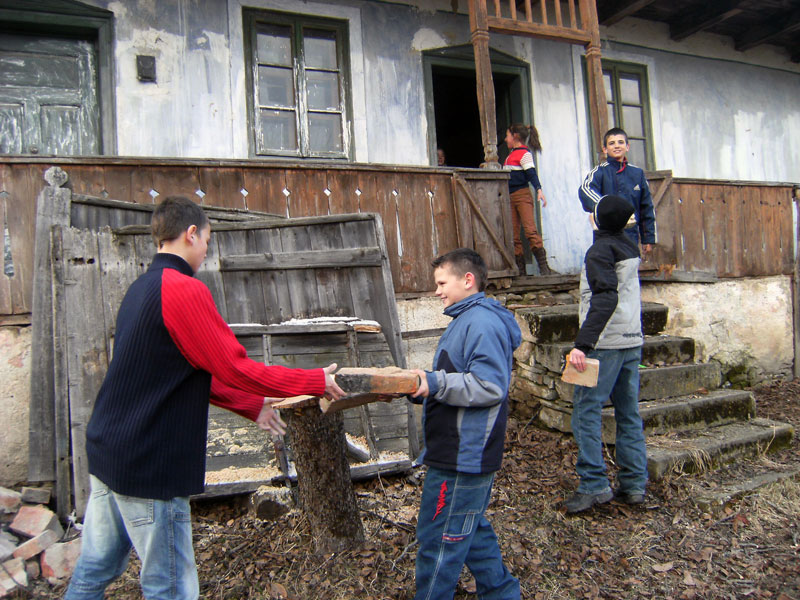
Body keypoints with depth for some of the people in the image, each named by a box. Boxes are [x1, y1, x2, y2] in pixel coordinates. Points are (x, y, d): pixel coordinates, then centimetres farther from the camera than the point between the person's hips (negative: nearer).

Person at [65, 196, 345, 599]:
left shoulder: (140, 289, 12)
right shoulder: (184, 290, -18)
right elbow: (237, 369, -18)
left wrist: (252, 406, 17)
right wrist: (319, 381, -8)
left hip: (107, 451, 10)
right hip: (149, 466, -9)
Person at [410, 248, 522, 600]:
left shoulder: (482, 323, -19)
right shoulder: (466, 320, 15)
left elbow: (489, 386, -26)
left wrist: (435, 384, -29)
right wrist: (418, 386, 11)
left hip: (463, 455, -11)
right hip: (464, 452, 11)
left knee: (439, 540, 2)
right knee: (472, 531, 22)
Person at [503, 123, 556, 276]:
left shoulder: (524, 153, -5)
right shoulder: (511, 154, 20)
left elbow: (531, 173, -15)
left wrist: (539, 190, -28)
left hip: (522, 195, -8)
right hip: (510, 197, 8)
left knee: (530, 229, -18)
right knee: (513, 234, 3)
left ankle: (544, 266, -17)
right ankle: (520, 268, 6)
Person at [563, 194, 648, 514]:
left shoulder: (600, 251, -12)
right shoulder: (630, 247, 13)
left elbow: (605, 299, -25)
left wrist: (582, 344, -30)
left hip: (606, 344, -8)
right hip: (632, 341, 8)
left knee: (586, 410, -3)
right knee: (629, 413, 11)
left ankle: (594, 485, -2)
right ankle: (634, 484, 17)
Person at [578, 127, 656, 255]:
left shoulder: (637, 173, 12)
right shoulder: (600, 171, 1)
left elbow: (647, 208, 17)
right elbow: (585, 189, -22)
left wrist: (648, 238, 15)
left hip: (631, 236, 4)